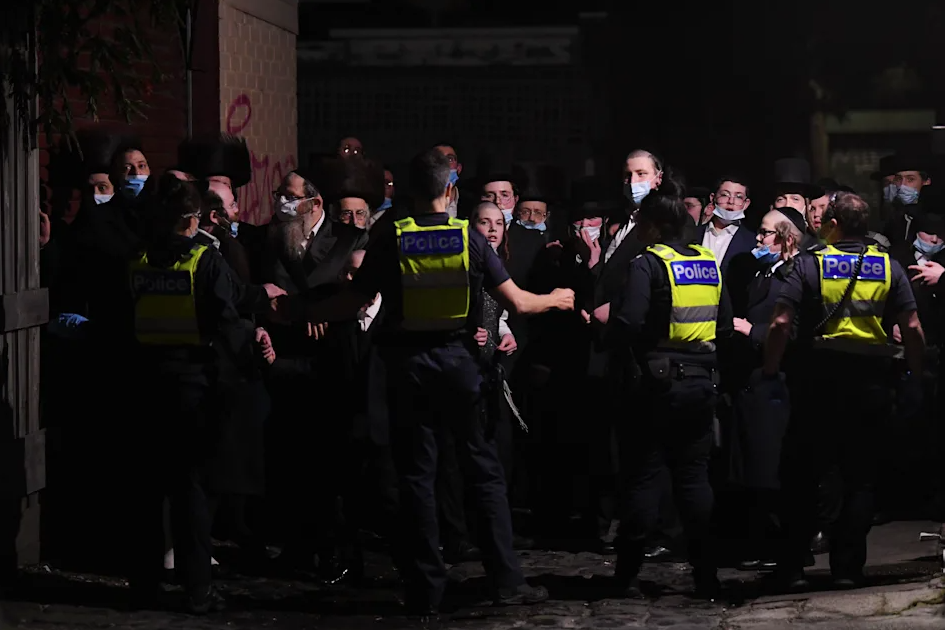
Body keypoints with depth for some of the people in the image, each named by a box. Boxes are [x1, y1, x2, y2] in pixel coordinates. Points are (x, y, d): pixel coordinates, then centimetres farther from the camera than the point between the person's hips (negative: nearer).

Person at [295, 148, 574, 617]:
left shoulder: (390, 240, -5)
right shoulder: (469, 238, -4)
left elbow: (352, 304, -4)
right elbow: (516, 302, -4)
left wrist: (305, 312, 13)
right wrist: (556, 300, 16)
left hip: (408, 363, 0)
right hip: (458, 360, 0)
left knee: (416, 476, 6)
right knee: (485, 471, 8)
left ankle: (426, 591, 7)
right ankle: (507, 581, 7)